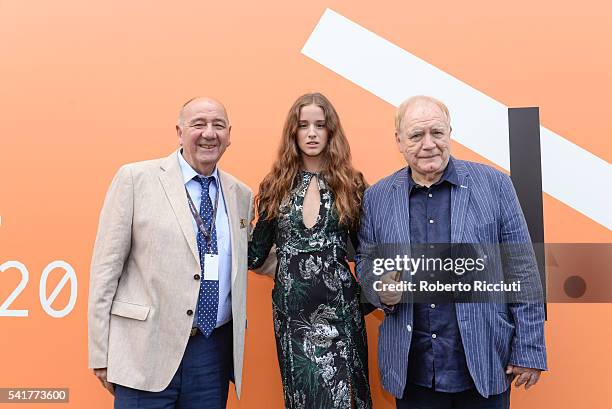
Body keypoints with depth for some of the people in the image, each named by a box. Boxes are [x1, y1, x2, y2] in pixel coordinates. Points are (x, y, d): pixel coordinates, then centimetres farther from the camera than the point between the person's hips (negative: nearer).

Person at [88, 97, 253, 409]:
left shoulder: (242, 195, 7)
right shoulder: (135, 178, -4)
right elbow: (106, 266, -5)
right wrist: (101, 353, -5)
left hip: (215, 350, 4)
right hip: (146, 350, -3)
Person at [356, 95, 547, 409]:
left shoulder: (494, 185, -5)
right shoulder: (377, 197, 1)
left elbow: (522, 272, -3)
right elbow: (365, 261, 11)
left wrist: (529, 349, -4)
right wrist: (381, 289, -11)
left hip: (484, 364, -1)